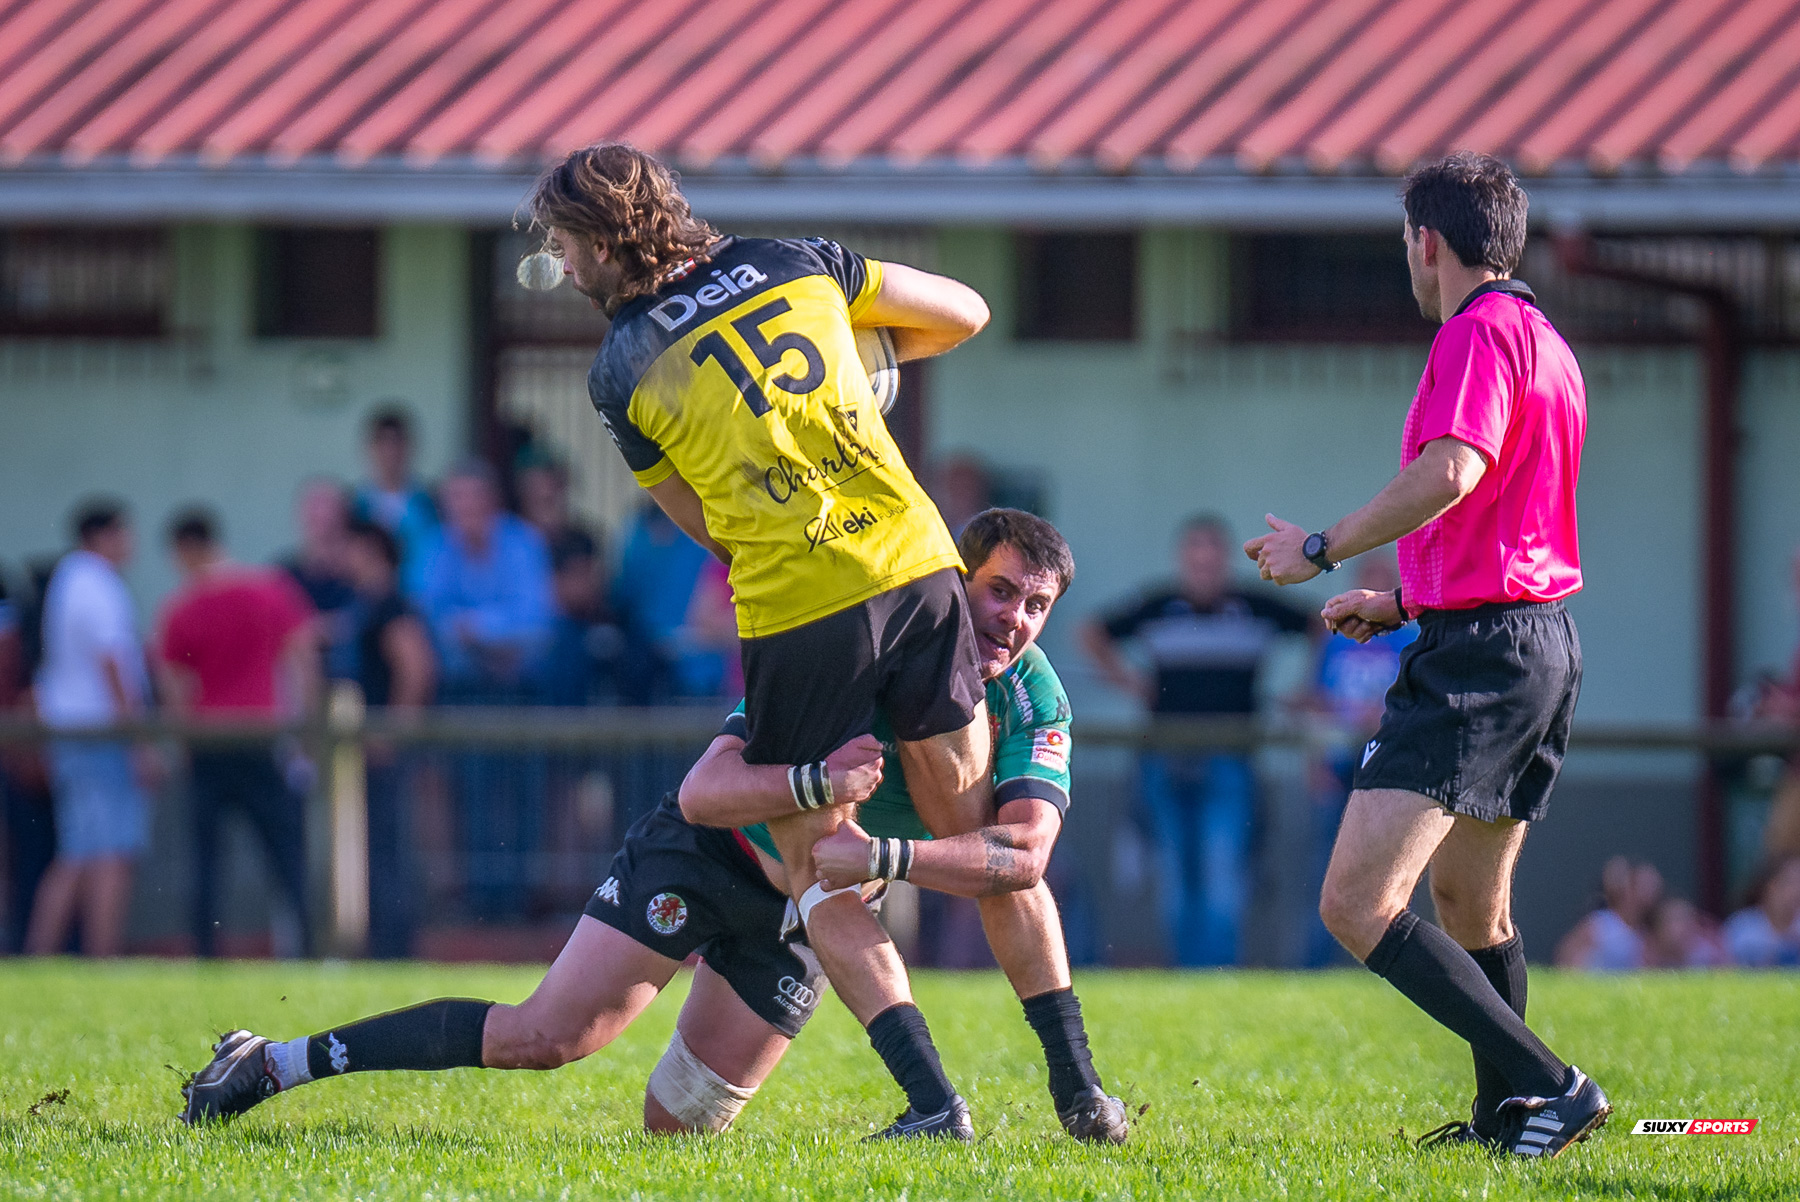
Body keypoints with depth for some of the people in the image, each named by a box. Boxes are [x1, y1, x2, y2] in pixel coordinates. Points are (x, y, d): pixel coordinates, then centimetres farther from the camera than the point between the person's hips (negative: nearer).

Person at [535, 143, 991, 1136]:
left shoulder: (620, 372, 1)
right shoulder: (794, 264, 10)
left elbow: (705, 525, 11)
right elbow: (963, 312, 18)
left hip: (795, 613, -4)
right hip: (917, 568, 4)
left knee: (821, 876, 9)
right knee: (979, 835, 13)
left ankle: (932, 1098, -5)